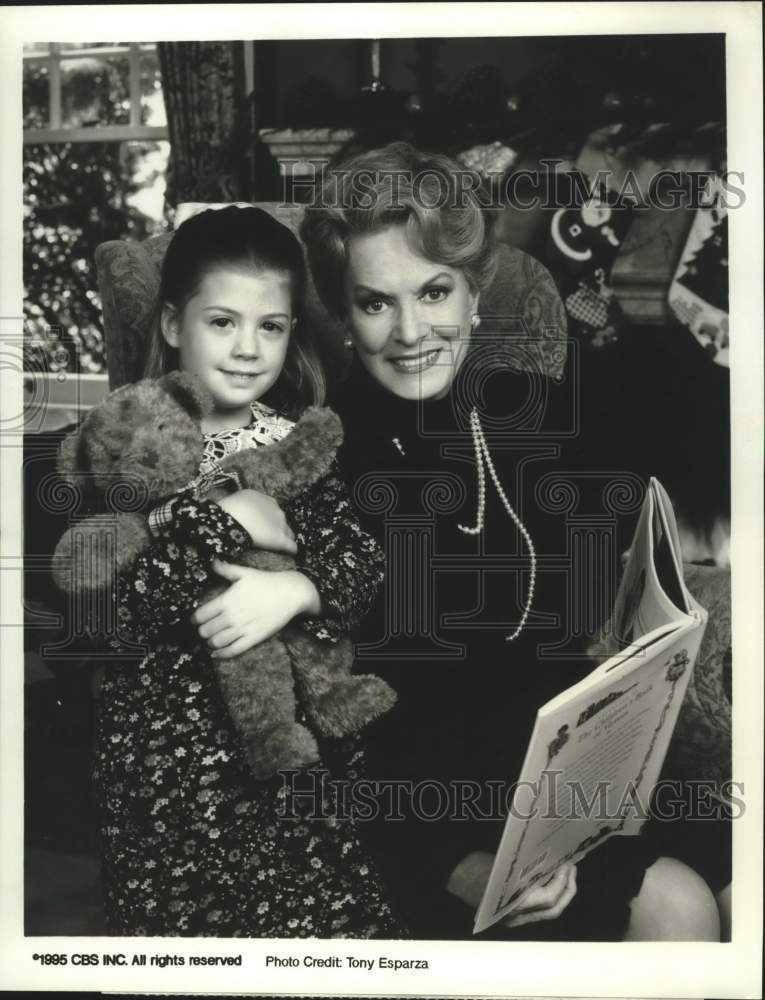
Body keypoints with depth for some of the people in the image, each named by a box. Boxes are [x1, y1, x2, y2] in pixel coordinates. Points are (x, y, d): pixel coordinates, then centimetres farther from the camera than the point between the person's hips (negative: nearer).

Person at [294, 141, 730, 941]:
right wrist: (460, 868, -23)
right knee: (672, 904, -20)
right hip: (413, 814, -4)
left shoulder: (549, 418, 0)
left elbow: (592, 641, 3)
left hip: (565, 781, 5)